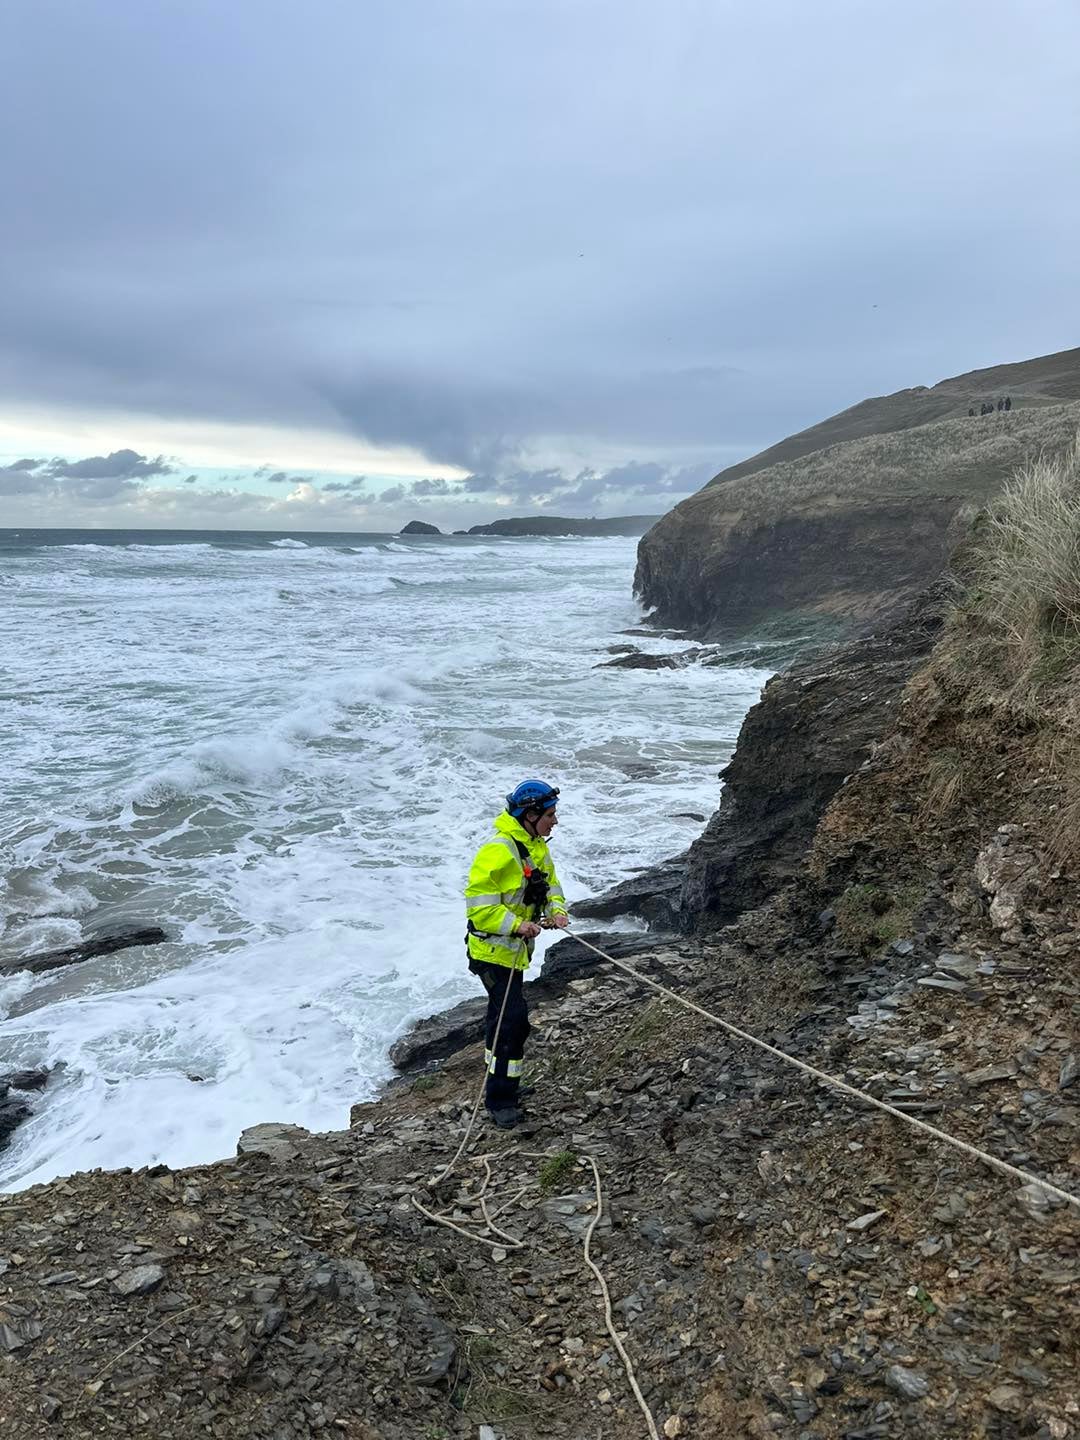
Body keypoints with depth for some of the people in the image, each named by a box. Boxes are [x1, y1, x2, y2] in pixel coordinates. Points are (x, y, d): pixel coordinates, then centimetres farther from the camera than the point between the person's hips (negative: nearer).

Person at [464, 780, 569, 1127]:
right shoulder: (498, 851, -24)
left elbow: (551, 886, 17)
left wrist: (556, 910, -3)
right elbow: (479, 904, -24)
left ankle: (502, 1086, 36)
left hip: (514, 949, 10)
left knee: (505, 1018, 20)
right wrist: (516, 924, -30)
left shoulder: (538, 848, 7)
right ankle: (500, 1099, 1)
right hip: (493, 949, -9)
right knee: (513, 1019, -10)